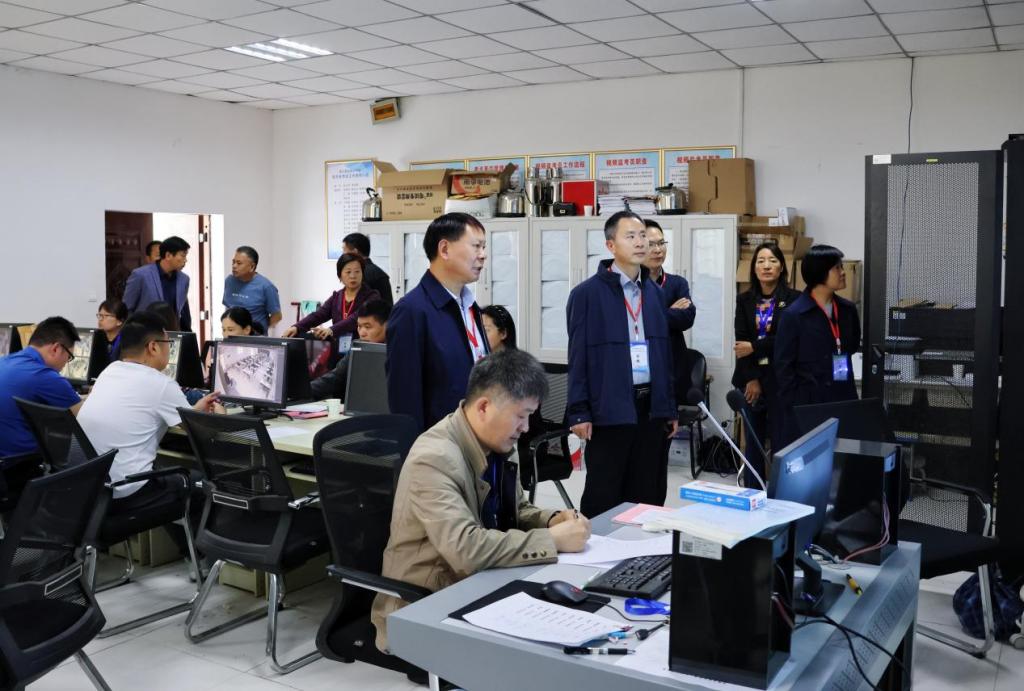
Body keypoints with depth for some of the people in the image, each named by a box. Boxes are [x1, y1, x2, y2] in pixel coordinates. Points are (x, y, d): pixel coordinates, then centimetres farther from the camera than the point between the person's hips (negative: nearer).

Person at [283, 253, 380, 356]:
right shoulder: (336, 297, 14)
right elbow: (318, 315, 0)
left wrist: (331, 330, -36)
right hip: (339, 350, 4)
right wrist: (296, 327, -19)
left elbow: (356, 319, -20)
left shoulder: (372, 296, -3)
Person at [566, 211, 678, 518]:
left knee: (649, 495, 12)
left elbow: (664, 352, 14)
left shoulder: (654, 292, 11)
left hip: (651, 405, 5)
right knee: (603, 497, 4)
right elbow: (578, 357, -6)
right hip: (610, 407, -5)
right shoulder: (587, 293, -5)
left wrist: (670, 407, 13)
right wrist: (579, 412, -9)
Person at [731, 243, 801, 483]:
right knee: (753, 441, 9)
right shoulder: (744, 300, 9)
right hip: (750, 379, 3)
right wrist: (751, 380, -7)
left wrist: (754, 348, -10)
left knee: (781, 442, -2)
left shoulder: (793, 299, -2)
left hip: (781, 380, -3)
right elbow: (740, 341, 1)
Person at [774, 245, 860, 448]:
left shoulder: (848, 309, 7)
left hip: (842, 400, 5)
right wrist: (794, 407, -10)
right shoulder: (793, 315, -10)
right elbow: (783, 366, -8)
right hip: (807, 403, -5)